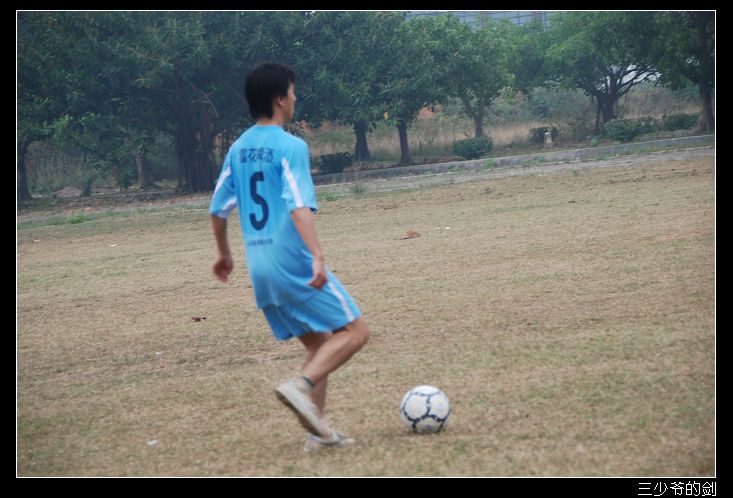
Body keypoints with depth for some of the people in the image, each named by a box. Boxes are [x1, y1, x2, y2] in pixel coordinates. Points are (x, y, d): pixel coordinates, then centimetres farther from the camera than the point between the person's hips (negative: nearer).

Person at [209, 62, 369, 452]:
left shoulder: (238, 149, 12)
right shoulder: (291, 147, -11)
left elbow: (218, 208, 16)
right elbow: (299, 207, -22)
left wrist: (224, 254, 30)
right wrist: (317, 257, -29)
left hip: (260, 268, 8)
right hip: (293, 262, -8)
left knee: (319, 344, 16)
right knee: (355, 331, -2)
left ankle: (318, 431, 8)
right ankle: (300, 387, -20)